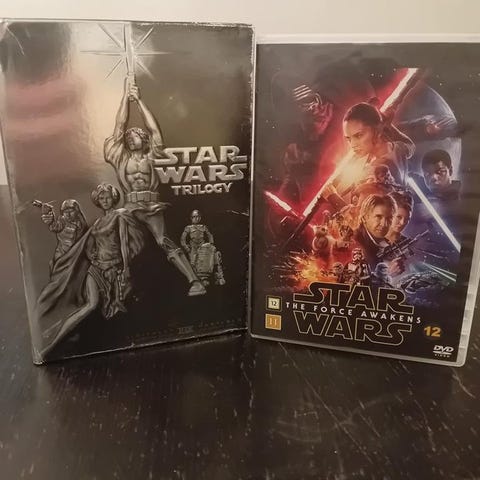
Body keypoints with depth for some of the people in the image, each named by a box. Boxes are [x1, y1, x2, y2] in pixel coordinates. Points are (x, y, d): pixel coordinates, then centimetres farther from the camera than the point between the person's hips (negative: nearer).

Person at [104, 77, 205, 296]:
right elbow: (120, 126, 10)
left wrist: (138, 100, 10)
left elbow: (154, 129, 7)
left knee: (164, 241, -17)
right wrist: (126, 96, 11)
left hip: (152, 207, -2)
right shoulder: (120, 157, 14)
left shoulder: (150, 156, 13)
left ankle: (195, 281, -22)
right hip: (131, 207, 2)